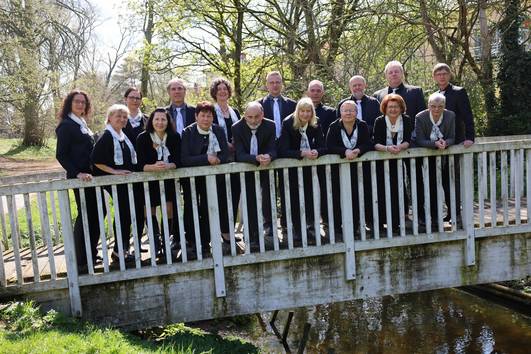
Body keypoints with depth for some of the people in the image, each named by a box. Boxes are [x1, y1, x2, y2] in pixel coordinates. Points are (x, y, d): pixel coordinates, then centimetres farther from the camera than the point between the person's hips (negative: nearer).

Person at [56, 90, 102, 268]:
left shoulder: (82, 124, 15)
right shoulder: (66, 125, -8)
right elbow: (61, 154, -13)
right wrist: (77, 173, -21)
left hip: (91, 176, 8)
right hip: (80, 177, -8)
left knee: (97, 211, 11)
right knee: (86, 214, -3)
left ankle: (91, 253, 23)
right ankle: (81, 259, 8)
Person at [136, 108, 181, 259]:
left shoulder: (175, 137, -4)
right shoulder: (143, 138, -9)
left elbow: (178, 161, -11)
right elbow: (141, 164, -15)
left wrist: (167, 166, -33)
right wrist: (154, 167, -36)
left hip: (169, 180, 0)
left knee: (169, 207, -11)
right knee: (150, 208, -2)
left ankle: (165, 241, 3)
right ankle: (156, 241, 13)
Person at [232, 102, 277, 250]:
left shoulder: (270, 126, -14)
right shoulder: (237, 128, -19)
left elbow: (273, 149, -16)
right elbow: (240, 155, -26)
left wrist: (268, 157, -41)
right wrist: (257, 158, -44)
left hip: (266, 166, 1)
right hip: (246, 169, 0)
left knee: (269, 196, -8)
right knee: (250, 202, 3)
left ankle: (269, 229, 15)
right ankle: (253, 237, 13)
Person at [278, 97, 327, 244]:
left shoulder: (316, 126, -3)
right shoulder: (288, 124, -14)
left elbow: (323, 147, -7)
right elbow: (283, 150, -22)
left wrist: (316, 152, -31)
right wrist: (302, 153, -34)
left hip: (311, 165, 2)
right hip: (292, 167, -2)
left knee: (312, 197, -5)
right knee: (295, 199, -4)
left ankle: (312, 227, 9)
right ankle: (298, 230, 8)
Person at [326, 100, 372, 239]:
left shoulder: (362, 126, 1)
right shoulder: (334, 127, -4)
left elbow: (368, 144, -5)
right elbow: (329, 146, -13)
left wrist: (358, 151, -25)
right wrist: (345, 151, -27)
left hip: (358, 168, 2)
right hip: (338, 169, -1)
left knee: (357, 197, -2)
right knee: (338, 199, -4)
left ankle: (354, 228, 10)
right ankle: (338, 229, 6)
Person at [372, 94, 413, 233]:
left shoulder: (406, 120, 0)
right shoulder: (379, 121, -5)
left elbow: (407, 141, -8)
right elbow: (376, 143, -13)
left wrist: (400, 147, -29)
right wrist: (387, 148, -33)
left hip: (400, 160, 1)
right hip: (382, 162, -1)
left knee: (399, 189, -7)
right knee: (383, 191, -8)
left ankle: (397, 221, 5)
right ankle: (382, 221, 3)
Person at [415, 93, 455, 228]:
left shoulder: (451, 116, -9)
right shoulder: (420, 117, -16)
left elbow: (452, 138, -8)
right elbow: (420, 141, -18)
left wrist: (445, 143, -31)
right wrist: (435, 144, -35)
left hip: (446, 157, 2)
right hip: (428, 157, -2)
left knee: (449, 185, 4)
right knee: (432, 187, 3)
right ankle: (434, 217, 14)